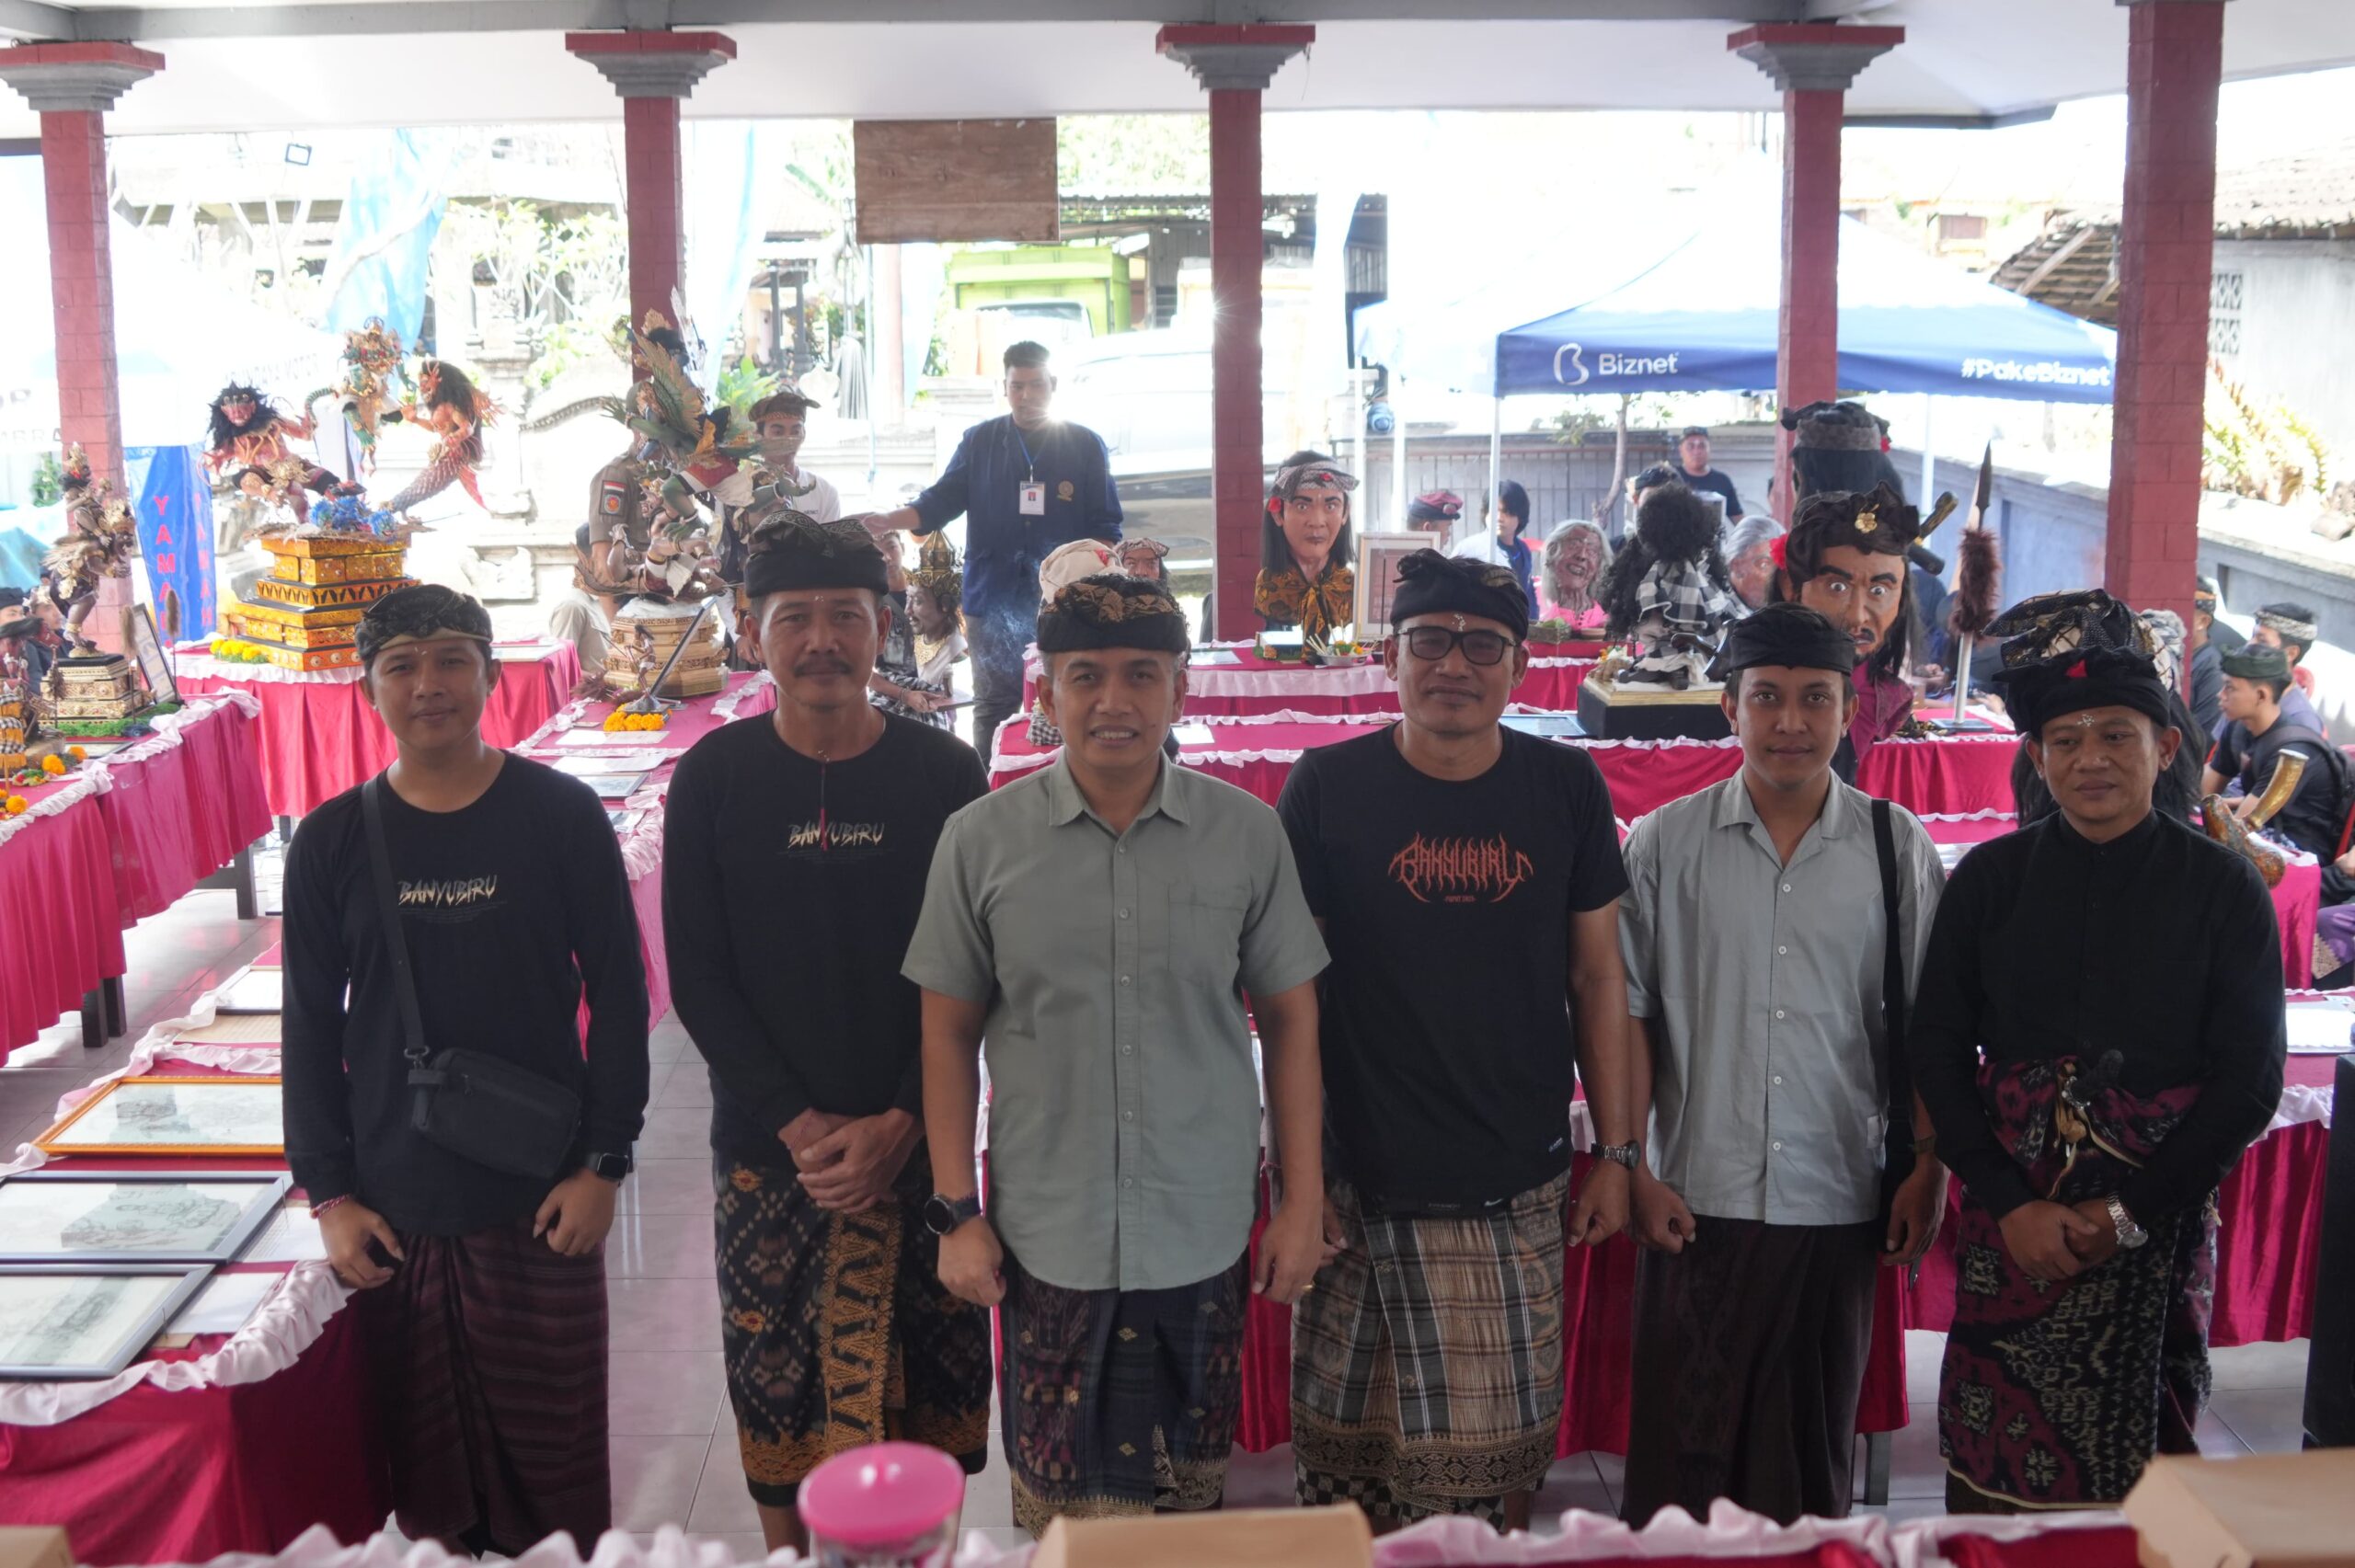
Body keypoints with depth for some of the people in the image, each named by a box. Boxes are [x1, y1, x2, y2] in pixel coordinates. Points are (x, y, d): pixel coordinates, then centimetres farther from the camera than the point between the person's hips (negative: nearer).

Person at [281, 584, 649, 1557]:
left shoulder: (561, 816, -3)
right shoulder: (331, 843, 3)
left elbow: (618, 995, 0)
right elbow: (311, 1028, 7)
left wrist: (604, 1163, -4)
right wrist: (327, 1194, 2)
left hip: (542, 1203, -1)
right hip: (391, 1214, 2)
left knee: (554, 1451, 5)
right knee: (423, 1460, 8)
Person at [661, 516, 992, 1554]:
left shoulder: (943, 774, -2)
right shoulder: (713, 777, -1)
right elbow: (697, 979, -2)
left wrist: (900, 1123, -10)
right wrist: (800, 1126, -10)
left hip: (915, 1144, 0)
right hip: (766, 1148, 0)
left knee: (923, 1382, 4)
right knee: (772, 1385, 6)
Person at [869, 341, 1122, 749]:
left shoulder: (1085, 446, 6)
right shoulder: (979, 442, 9)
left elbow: (1104, 526, 6)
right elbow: (940, 501, 7)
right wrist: (890, 521, -10)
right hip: (993, 600, 1)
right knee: (993, 705, 4)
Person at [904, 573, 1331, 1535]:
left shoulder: (1247, 833, -2)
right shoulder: (982, 840, -3)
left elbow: (1288, 1018, 4)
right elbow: (949, 1031, 3)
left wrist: (1302, 1202, 3)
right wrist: (956, 1213, 1)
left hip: (1205, 1232, 1)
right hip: (1047, 1233, 0)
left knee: (1193, 1493, 13)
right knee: (1064, 1513, 8)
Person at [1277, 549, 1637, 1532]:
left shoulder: (1566, 786, 3)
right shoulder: (1327, 788, -4)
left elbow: (1597, 977, 8)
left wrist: (1615, 1154, 6)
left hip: (1521, 1190, 2)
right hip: (1365, 1185, -2)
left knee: (1507, 1446, 10)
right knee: (1353, 1456, 5)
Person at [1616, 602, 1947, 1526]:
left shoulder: (1898, 849, 2)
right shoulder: (1666, 843, 0)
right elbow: (1630, 1013, 2)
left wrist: (1927, 1171, 1)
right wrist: (1633, 1169, -2)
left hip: (1839, 1200, 1)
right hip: (1698, 1197, -1)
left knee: (1812, 1446, 13)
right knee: (1683, 1445, 6)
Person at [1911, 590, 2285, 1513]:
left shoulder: (2223, 889, -1)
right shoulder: (1991, 878, 2)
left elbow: (2248, 1082, -2)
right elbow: (1938, 1049, 2)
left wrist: (2129, 1214, -10)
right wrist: (2011, 1203, -8)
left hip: (2160, 1222, -1)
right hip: (2009, 1219, 1)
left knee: (2137, 1463, 6)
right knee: (1995, 1468, 5)